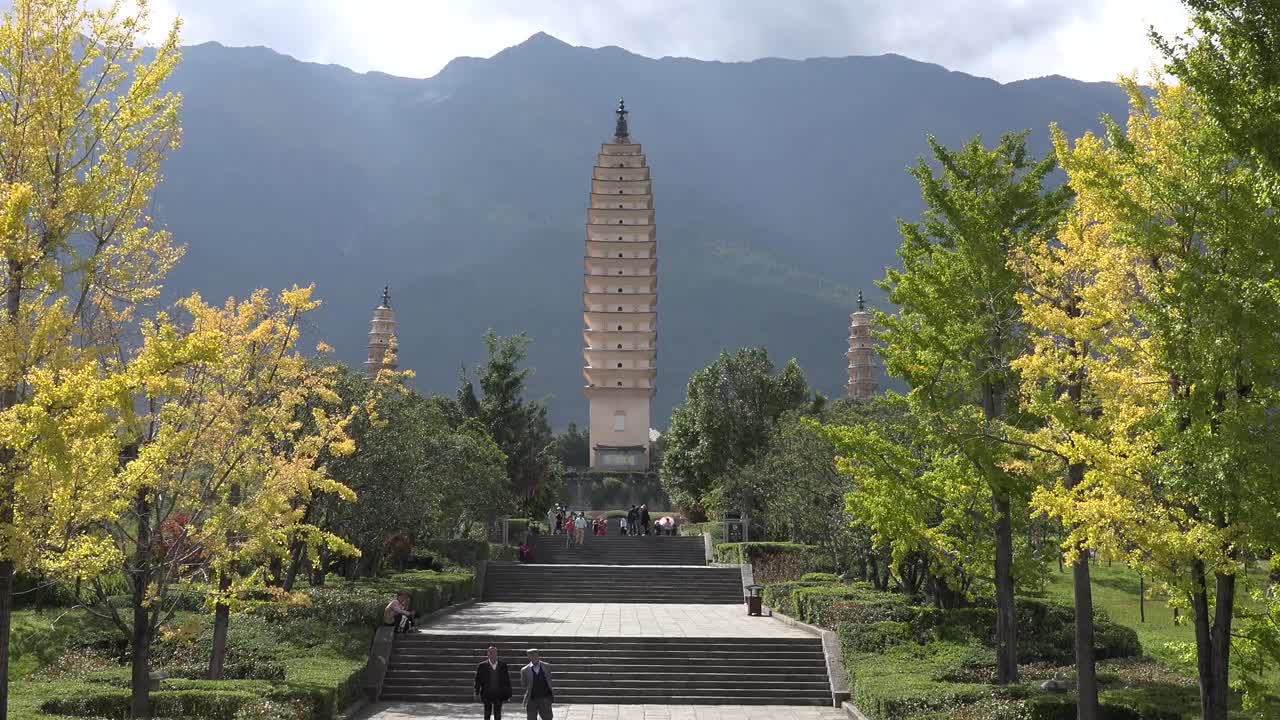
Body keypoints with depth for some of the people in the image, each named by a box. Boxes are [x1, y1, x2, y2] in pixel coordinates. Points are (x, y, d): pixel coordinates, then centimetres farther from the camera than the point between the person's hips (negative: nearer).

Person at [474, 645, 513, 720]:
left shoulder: (503, 665, 2)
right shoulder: (482, 666, -1)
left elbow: (507, 680, 5)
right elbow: (478, 680, 1)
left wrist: (509, 694, 2)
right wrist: (477, 692, -6)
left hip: (499, 695, 0)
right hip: (486, 695, 0)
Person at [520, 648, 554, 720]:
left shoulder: (547, 667, 4)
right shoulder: (525, 670, -3)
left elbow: (549, 680, 11)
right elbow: (523, 684, 8)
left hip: (545, 698, 1)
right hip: (532, 700, -1)